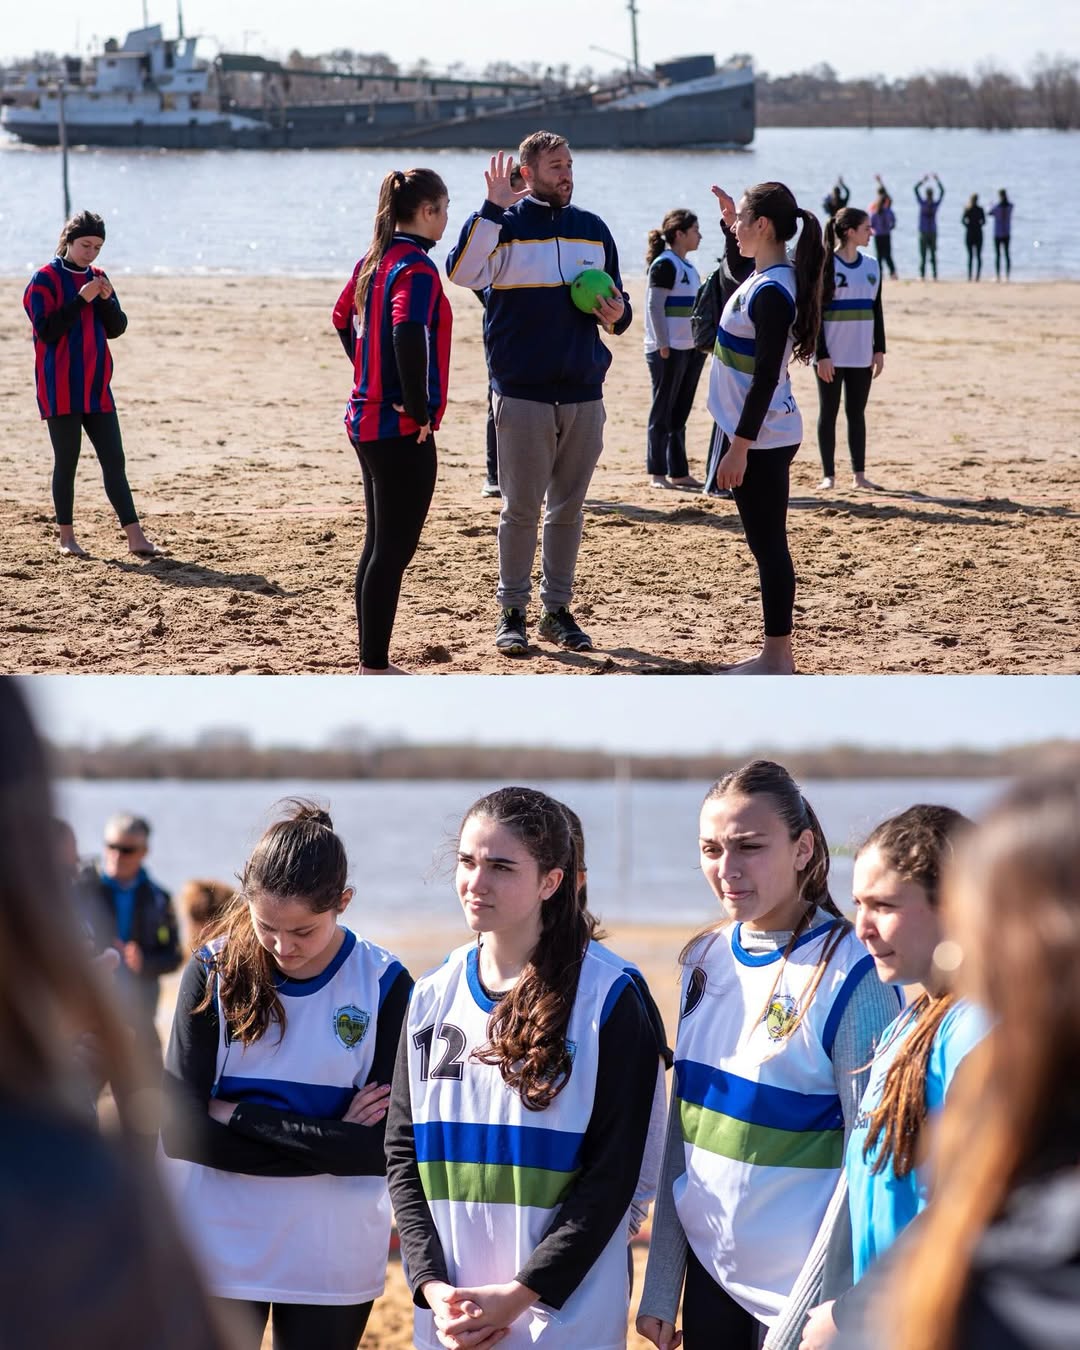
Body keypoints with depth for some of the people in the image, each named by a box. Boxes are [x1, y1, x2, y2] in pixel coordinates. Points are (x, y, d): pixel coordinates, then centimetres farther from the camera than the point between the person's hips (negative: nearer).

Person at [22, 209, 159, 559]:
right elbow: (47, 330, -15)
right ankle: (66, 538, 10)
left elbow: (117, 328, 9)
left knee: (114, 461, 0)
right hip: (60, 389, -5)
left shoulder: (98, 278, 12)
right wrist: (81, 299, -21)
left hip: (97, 388, 5)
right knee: (66, 461, 1)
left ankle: (135, 538, -4)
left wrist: (106, 300, -9)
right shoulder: (45, 279, -6)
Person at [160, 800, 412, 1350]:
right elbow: (180, 1131, -11)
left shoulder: (385, 985, -5)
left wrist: (240, 1117, -14)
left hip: (334, 1259, 0)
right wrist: (326, 1142, -16)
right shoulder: (213, 973, -5)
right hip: (217, 1250, 0)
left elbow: (381, 1148, -12)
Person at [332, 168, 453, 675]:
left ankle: (371, 663, 21)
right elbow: (408, 334, -31)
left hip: (366, 419, 9)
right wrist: (418, 409, -21)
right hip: (402, 430, -9)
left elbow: (343, 319, 24)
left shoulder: (373, 260, 10)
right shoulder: (416, 266, -16)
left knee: (379, 547, 15)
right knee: (393, 552, -4)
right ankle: (375, 669, -1)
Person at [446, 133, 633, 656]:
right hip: (522, 393, -4)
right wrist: (494, 206, -25)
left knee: (568, 509, 9)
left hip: (583, 393, 4)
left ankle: (558, 609, 18)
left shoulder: (593, 229, 11)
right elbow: (462, 271, -22)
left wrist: (616, 314, -5)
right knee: (521, 508, 0)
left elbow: (616, 303, 19)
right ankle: (512, 611, 8)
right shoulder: (505, 224, -3)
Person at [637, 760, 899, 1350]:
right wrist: (660, 1288, 9)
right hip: (710, 1277, 6)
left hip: (804, 1299, -6)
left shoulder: (851, 974, -13)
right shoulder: (706, 960, 5)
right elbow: (682, 1132, 10)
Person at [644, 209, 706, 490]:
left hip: (690, 349, 8)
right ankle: (657, 473, 2)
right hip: (668, 350, -8)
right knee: (662, 412, -2)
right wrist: (663, 346, -18)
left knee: (679, 414, 10)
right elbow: (655, 306, -15)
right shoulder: (665, 264, -11)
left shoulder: (687, 266, 16)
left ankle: (678, 472, 13)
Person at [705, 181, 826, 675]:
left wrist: (739, 446, -21)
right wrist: (731, 214, 30)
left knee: (767, 543, -5)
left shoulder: (771, 292, -20)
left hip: (761, 439, -10)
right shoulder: (763, 277, 8)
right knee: (766, 543, 13)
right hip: (758, 434, 10)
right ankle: (776, 656, 18)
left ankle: (777, 660, -1)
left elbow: (765, 378, -22)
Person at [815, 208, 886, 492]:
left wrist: (879, 350, 7)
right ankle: (829, 475, 7)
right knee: (828, 413, 3)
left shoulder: (872, 267, 7)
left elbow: (876, 311, 12)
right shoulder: (825, 266, -7)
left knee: (856, 413, 8)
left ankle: (859, 473, 11)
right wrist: (821, 355, -12)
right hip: (832, 356, -4)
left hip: (862, 356, 4)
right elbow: (814, 313, -8)